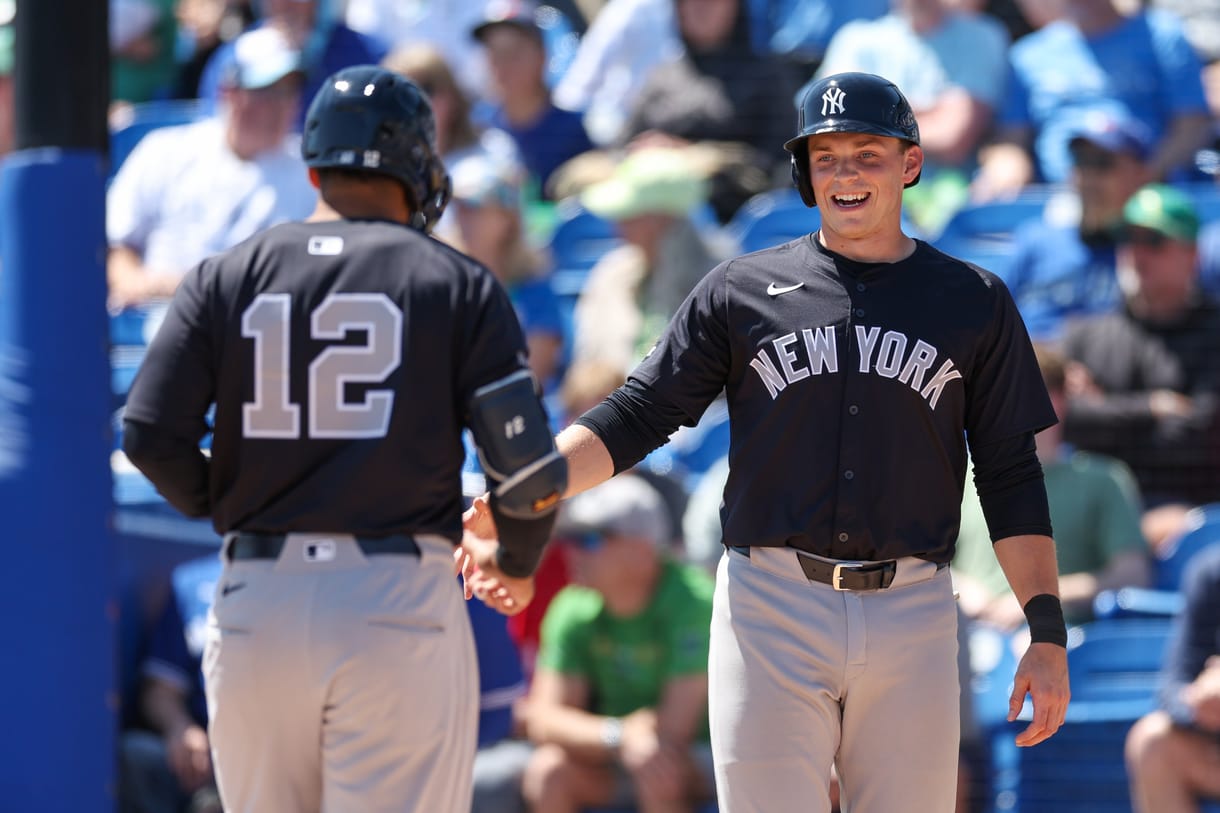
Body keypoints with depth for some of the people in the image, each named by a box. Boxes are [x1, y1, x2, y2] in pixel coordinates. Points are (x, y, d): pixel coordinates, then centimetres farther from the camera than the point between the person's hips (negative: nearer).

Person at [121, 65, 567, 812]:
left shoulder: (227, 279, 8)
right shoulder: (458, 284, 3)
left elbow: (151, 435, -2)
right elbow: (529, 468, -3)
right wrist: (518, 565, 17)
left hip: (256, 602, 2)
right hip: (398, 605, -2)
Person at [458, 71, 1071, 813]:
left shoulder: (973, 303, 9)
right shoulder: (741, 292, 8)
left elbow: (1011, 477, 9)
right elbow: (637, 417, 6)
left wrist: (1048, 632, 1)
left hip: (912, 619, 1)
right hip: (771, 612, -1)